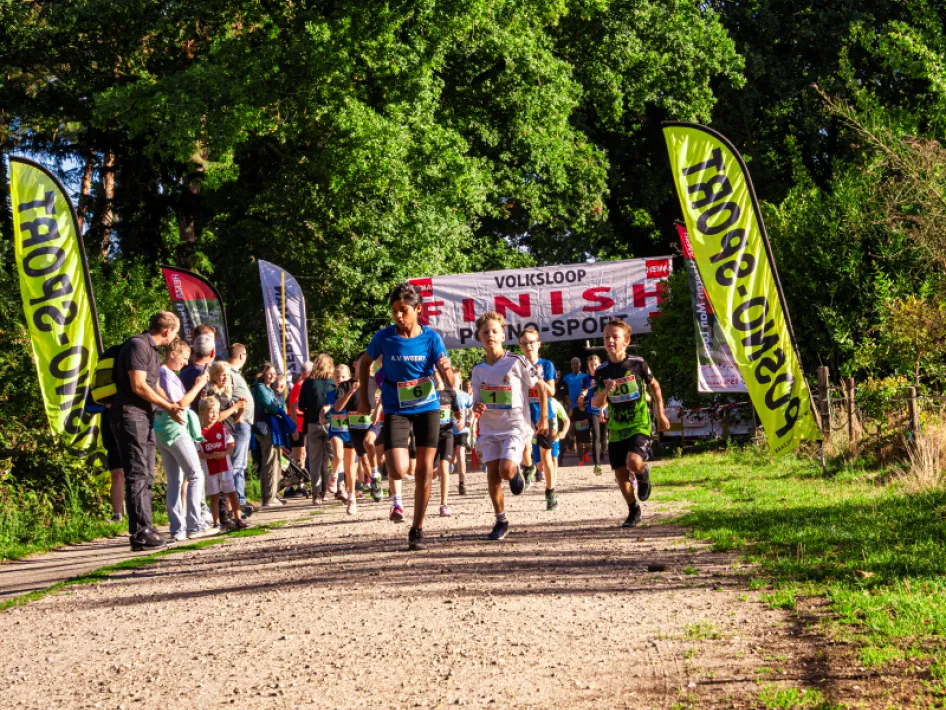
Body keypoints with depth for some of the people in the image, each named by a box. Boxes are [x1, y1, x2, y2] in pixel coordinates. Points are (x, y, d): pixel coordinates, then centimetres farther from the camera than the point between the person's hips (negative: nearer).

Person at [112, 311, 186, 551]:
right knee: (137, 475, -11)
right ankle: (140, 534, -11)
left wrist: (171, 406, 9)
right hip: (130, 416, -11)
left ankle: (145, 529, 18)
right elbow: (139, 386, -19)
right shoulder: (138, 346, -13)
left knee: (146, 475, 13)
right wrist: (168, 407, -10)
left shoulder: (152, 350, 19)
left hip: (145, 418, 11)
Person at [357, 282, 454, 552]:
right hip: (396, 411, -1)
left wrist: (446, 369, -30)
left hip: (427, 408, 1)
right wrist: (364, 399, 9)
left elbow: (450, 382, -6)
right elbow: (365, 363, 13)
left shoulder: (431, 338, -6)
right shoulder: (384, 337, -6)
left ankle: (417, 530, 12)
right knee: (399, 471, -16)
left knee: (424, 471, 0)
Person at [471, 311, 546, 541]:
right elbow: (477, 402, 12)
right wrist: (477, 408, -12)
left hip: (515, 425, -4)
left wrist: (543, 418, 5)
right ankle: (501, 522, 11)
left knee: (506, 470, -21)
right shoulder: (478, 371, 5)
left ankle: (516, 472, 17)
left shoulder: (516, 362, -9)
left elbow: (540, 387, 1)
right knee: (492, 475, -2)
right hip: (490, 428, 4)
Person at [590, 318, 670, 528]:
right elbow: (596, 404, 0)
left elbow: (654, 386, 10)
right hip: (616, 429, 4)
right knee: (621, 473, 5)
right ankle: (634, 511, 26)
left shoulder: (637, 364, -7)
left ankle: (643, 477, 10)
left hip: (639, 425, -4)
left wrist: (661, 414, 13)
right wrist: (604, 391, -22)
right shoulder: (602, 372, -1)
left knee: (634, 462, -26)